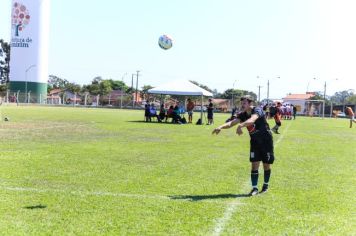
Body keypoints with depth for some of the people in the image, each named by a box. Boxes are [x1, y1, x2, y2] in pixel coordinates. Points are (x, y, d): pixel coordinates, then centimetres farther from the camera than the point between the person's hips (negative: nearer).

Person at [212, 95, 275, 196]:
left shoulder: (257, 111, -23)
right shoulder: (243, 115, -3)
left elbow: (252, 120, -45)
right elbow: (232, 122, -16)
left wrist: (240, 125, -64)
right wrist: (221, 127, -36)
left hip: (266, 141, -5)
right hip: (254, 142, 5)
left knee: (266, 165, 7)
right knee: (254, 165, -4)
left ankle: (265, 185, 27)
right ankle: (254, 188, 0)